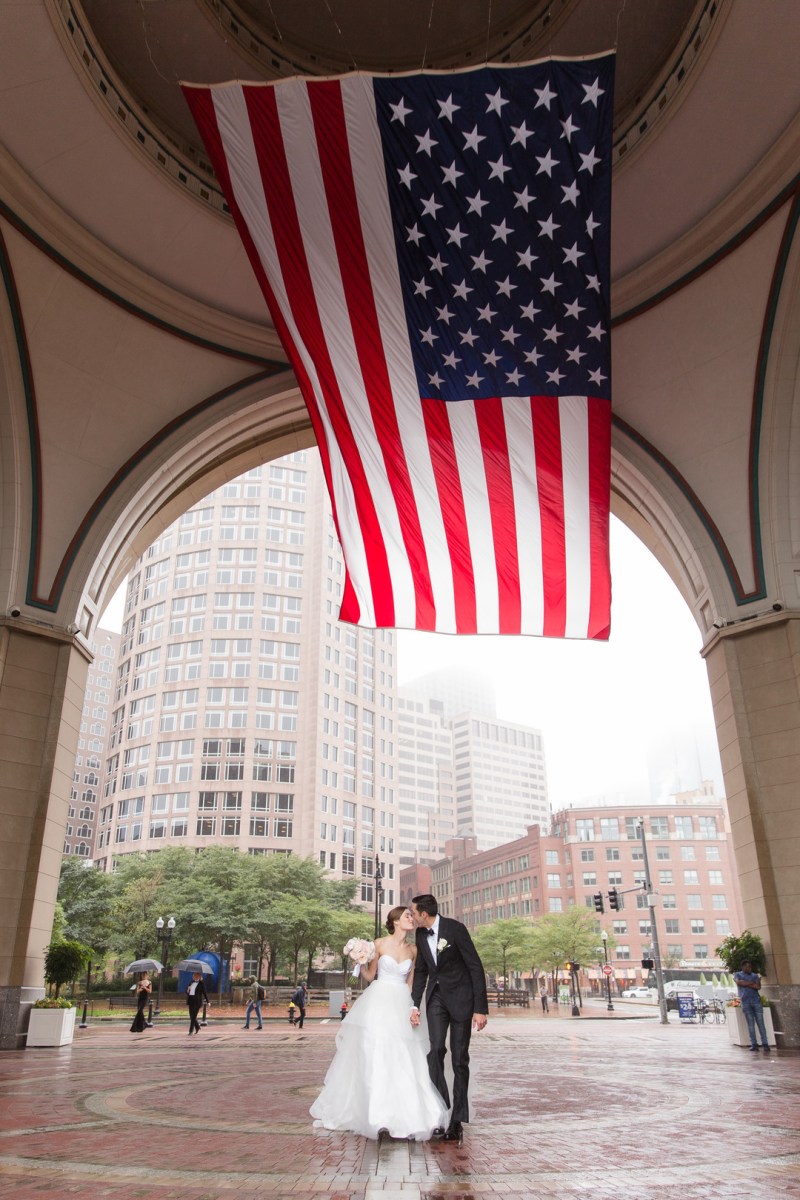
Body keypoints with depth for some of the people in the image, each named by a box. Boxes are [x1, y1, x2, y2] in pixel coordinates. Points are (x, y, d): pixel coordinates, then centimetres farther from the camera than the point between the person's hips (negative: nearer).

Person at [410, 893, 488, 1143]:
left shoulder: (455, 928, -20)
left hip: (460, 996, -4)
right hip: (436, 996, 4)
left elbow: (476, 967, -17)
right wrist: (414, 1005, 4)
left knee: (459, 1058, 0)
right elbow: (420, 971, 11)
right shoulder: (421, 934, -1)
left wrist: (481, 1008, -19)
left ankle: (457, 1120, 9)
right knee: (435, 1050, -11)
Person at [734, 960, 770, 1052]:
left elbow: (758, 987, -1)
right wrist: (752, 983, -5)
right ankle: (754, 1044, 0)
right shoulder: (738, 974, 11)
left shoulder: (755, 975, 14)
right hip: (745, 1002, -1)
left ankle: (765, 1044, -5)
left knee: (760, 1023, -5)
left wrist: (745, 984, -6)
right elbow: (739, 982, -10)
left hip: (756, 1000, 1)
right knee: (750, 1024, -2)